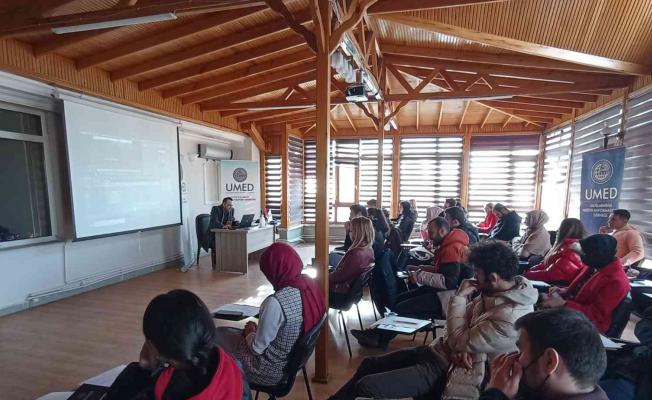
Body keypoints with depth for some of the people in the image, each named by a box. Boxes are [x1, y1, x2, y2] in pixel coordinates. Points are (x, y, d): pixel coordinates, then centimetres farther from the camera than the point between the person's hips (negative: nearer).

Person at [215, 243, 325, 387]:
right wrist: (259, 328, 6)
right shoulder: (310, 285, -9)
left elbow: (257, 348, -20)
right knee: (228, 331, 21)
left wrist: (249, 332, -1)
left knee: (218, 334, 11)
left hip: (272, 371, -7)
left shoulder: (275, 302, -33)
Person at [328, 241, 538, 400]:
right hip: (438, 349, 9)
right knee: (369, 364, 15)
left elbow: (459, 341, -22)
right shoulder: (494, 291, -1)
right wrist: (460, 348, -12)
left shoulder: (510, 317, -29)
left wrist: (459, 297, -18)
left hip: (448, 368, -9)